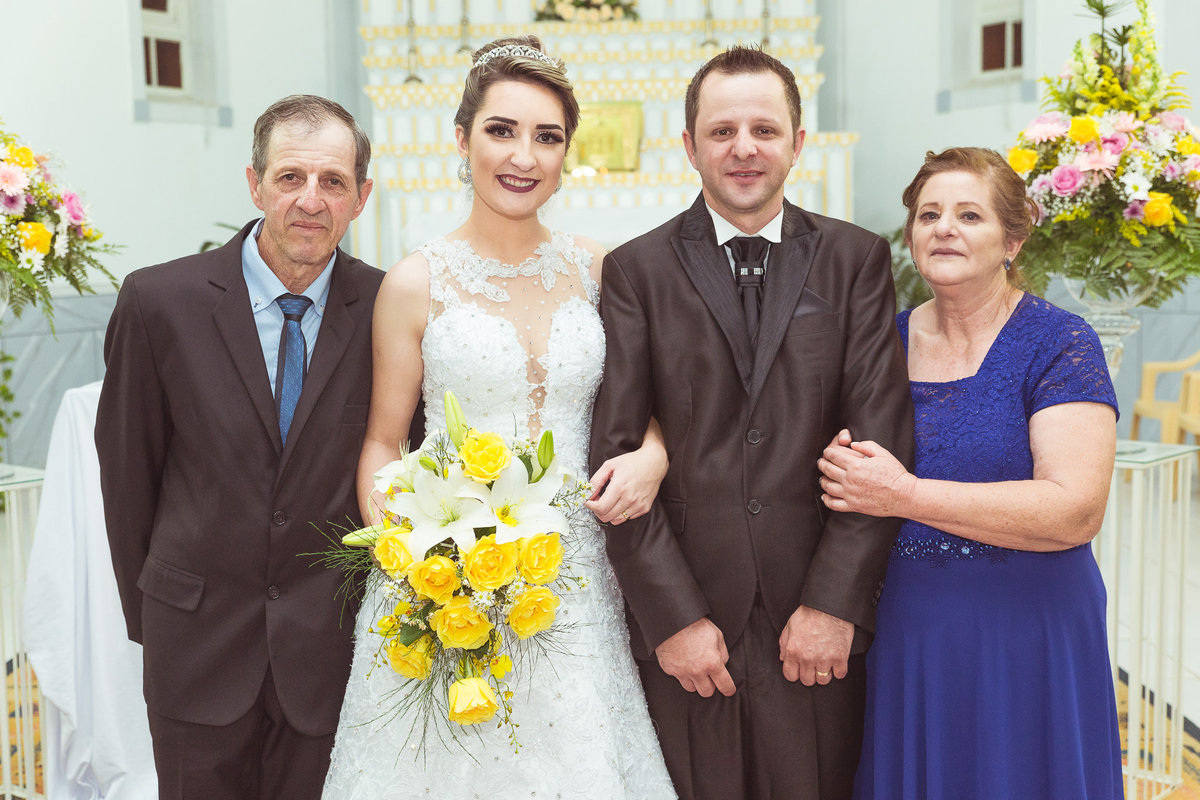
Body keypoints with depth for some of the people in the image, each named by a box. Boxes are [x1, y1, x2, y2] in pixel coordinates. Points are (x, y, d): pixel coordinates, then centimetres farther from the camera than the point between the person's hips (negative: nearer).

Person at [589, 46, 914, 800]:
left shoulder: (857, 260, 6)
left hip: (819, 625, 1)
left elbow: (881, 436, -1)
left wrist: (836, 602, -9)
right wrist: (671, 614, -9)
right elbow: (614, 451, -3)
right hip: (680, 624, 0)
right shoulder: (636, 270, 3)